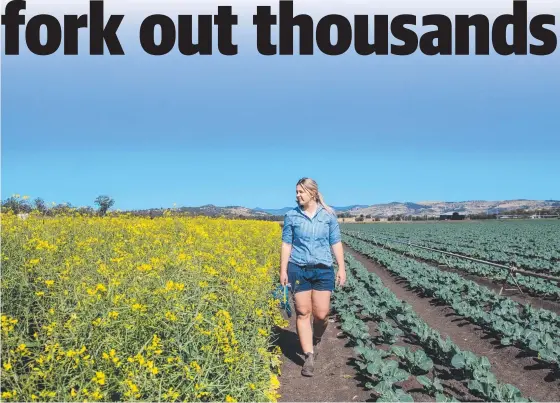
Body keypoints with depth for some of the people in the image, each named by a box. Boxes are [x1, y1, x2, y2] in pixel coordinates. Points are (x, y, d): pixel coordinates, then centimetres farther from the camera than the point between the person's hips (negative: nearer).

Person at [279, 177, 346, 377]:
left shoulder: (329, 215, 1)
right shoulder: (291, 216, 1)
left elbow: (336, 243, 4)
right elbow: (286, 245, 4)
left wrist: (342, 268, 0)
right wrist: (283, 270, 0)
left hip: (323, 270, 0)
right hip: (298, 269, 0)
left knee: (321, 313, -1)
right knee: (303, 313, -1)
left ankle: (316, 340, 31)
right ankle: (309, 357, 5)